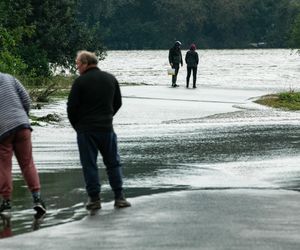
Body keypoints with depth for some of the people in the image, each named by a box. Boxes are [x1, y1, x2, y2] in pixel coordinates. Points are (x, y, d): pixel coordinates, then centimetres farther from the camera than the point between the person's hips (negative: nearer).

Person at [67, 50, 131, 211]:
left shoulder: (80, 82, -8)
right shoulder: (111, 79, 8)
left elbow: (71, 107, -8)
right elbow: (118, 103, 15)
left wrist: (77, 126, 7)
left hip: (86, 130, -4)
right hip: (107, 128, 4)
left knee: (89, 165, 3)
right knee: (113, 162, 11)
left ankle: (94, 198, 1)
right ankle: (119, 197, 8)